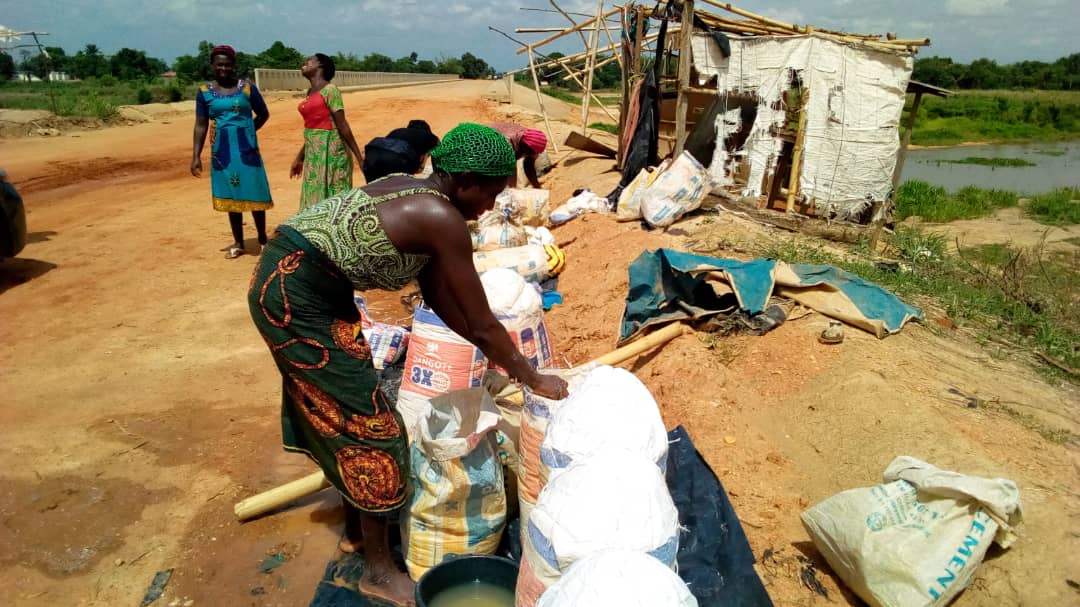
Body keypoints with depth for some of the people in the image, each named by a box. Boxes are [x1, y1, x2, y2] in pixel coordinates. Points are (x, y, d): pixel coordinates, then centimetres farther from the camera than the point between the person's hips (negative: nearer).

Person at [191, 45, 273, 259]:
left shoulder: (247, 87, 0)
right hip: (222, 151, 2)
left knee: (254, 193, 0)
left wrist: (245, 131, 1)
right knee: (231, 196, 7)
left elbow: (263, 114, 10)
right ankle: (238, 243, 15)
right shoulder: (204, 92, 3)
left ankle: (263, 238, 16)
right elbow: (201, 126, 3)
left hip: (247, 149, -2)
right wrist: (196, 156, -2)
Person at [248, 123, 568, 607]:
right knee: (367, 420, 0)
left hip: (299, 284, 10)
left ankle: (356, 528, 39)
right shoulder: (442, 220, -19)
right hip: (297, 294, -10)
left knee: (341, 407, 20)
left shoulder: (415, 197, 10)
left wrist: (492, 354, 15)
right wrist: (532, 379, 0)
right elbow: (482, 324, -14)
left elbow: (439, 296, 13)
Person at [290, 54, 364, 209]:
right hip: (313, 153, 9)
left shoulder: (329, 90, -10)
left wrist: (359, 157, -16)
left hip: (330, 151, -9)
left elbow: (342, 126, -13)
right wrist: (300, 158, 23)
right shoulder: (310, 92, 14)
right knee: (315, 199, 12)